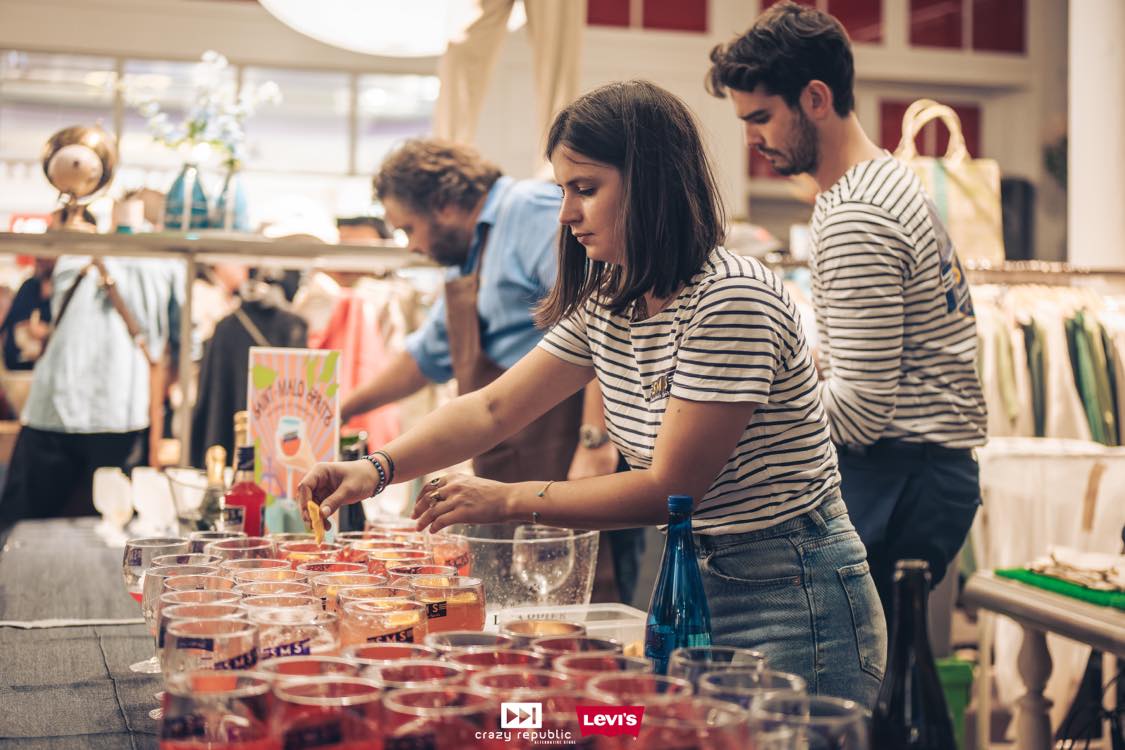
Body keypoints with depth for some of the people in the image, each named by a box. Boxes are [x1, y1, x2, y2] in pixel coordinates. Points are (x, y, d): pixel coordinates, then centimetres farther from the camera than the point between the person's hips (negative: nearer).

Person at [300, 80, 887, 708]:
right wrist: (379, 467, -8)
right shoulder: (606, 303, 6)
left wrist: (508, 501, -18)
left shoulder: (732, 300, -22)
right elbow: (492, 410, 7)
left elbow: (670, 488, -20)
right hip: (702, 582, 8)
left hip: (795, 603, -8)